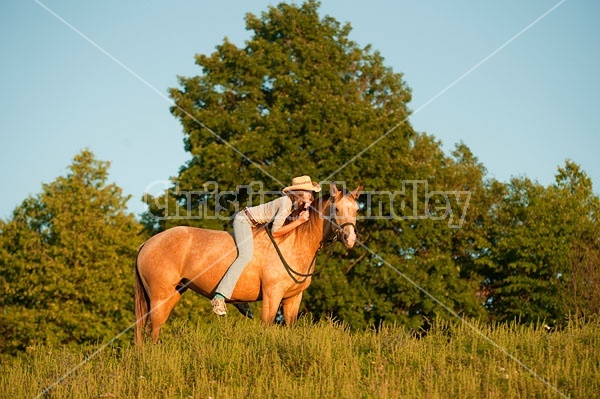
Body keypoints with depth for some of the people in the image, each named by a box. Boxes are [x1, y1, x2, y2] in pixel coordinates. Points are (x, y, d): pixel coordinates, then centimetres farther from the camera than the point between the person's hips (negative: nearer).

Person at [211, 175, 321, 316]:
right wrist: (299, 221, -25)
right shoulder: (286, 203, -25)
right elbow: (275, 232, -23)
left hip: (254, 224, 11)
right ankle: (219, 297, -36)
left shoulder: (296, 204, 2)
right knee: (246, 255, -27)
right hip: (244, 220, -11)